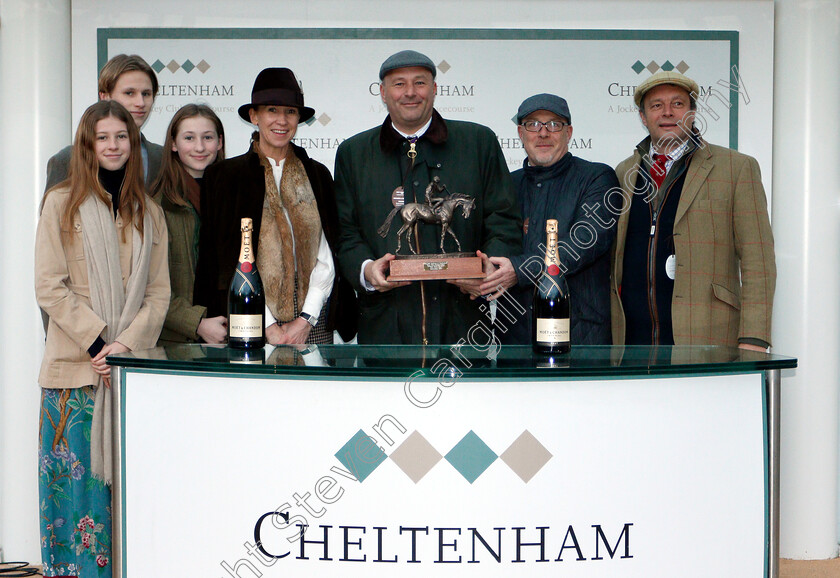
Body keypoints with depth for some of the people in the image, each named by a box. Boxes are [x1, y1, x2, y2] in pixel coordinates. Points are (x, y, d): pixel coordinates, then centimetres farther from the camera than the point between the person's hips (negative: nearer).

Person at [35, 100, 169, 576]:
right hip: (77, 365, -2)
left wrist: (125, 344, -9)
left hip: (134, 364, 3)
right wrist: (96, 342, -12)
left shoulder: (149, 212, 12)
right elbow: (50, 287, -3)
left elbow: (159, 292, 6)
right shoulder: (63, 203, 3)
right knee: (77, 478, -2)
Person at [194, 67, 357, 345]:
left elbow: (326, 257, 6)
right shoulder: (225, 175, 5)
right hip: (252, 322, -2)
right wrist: (268, 326, -9)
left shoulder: (317, 175, 11)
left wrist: (306, 320, -6)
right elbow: (230, 260, -2)